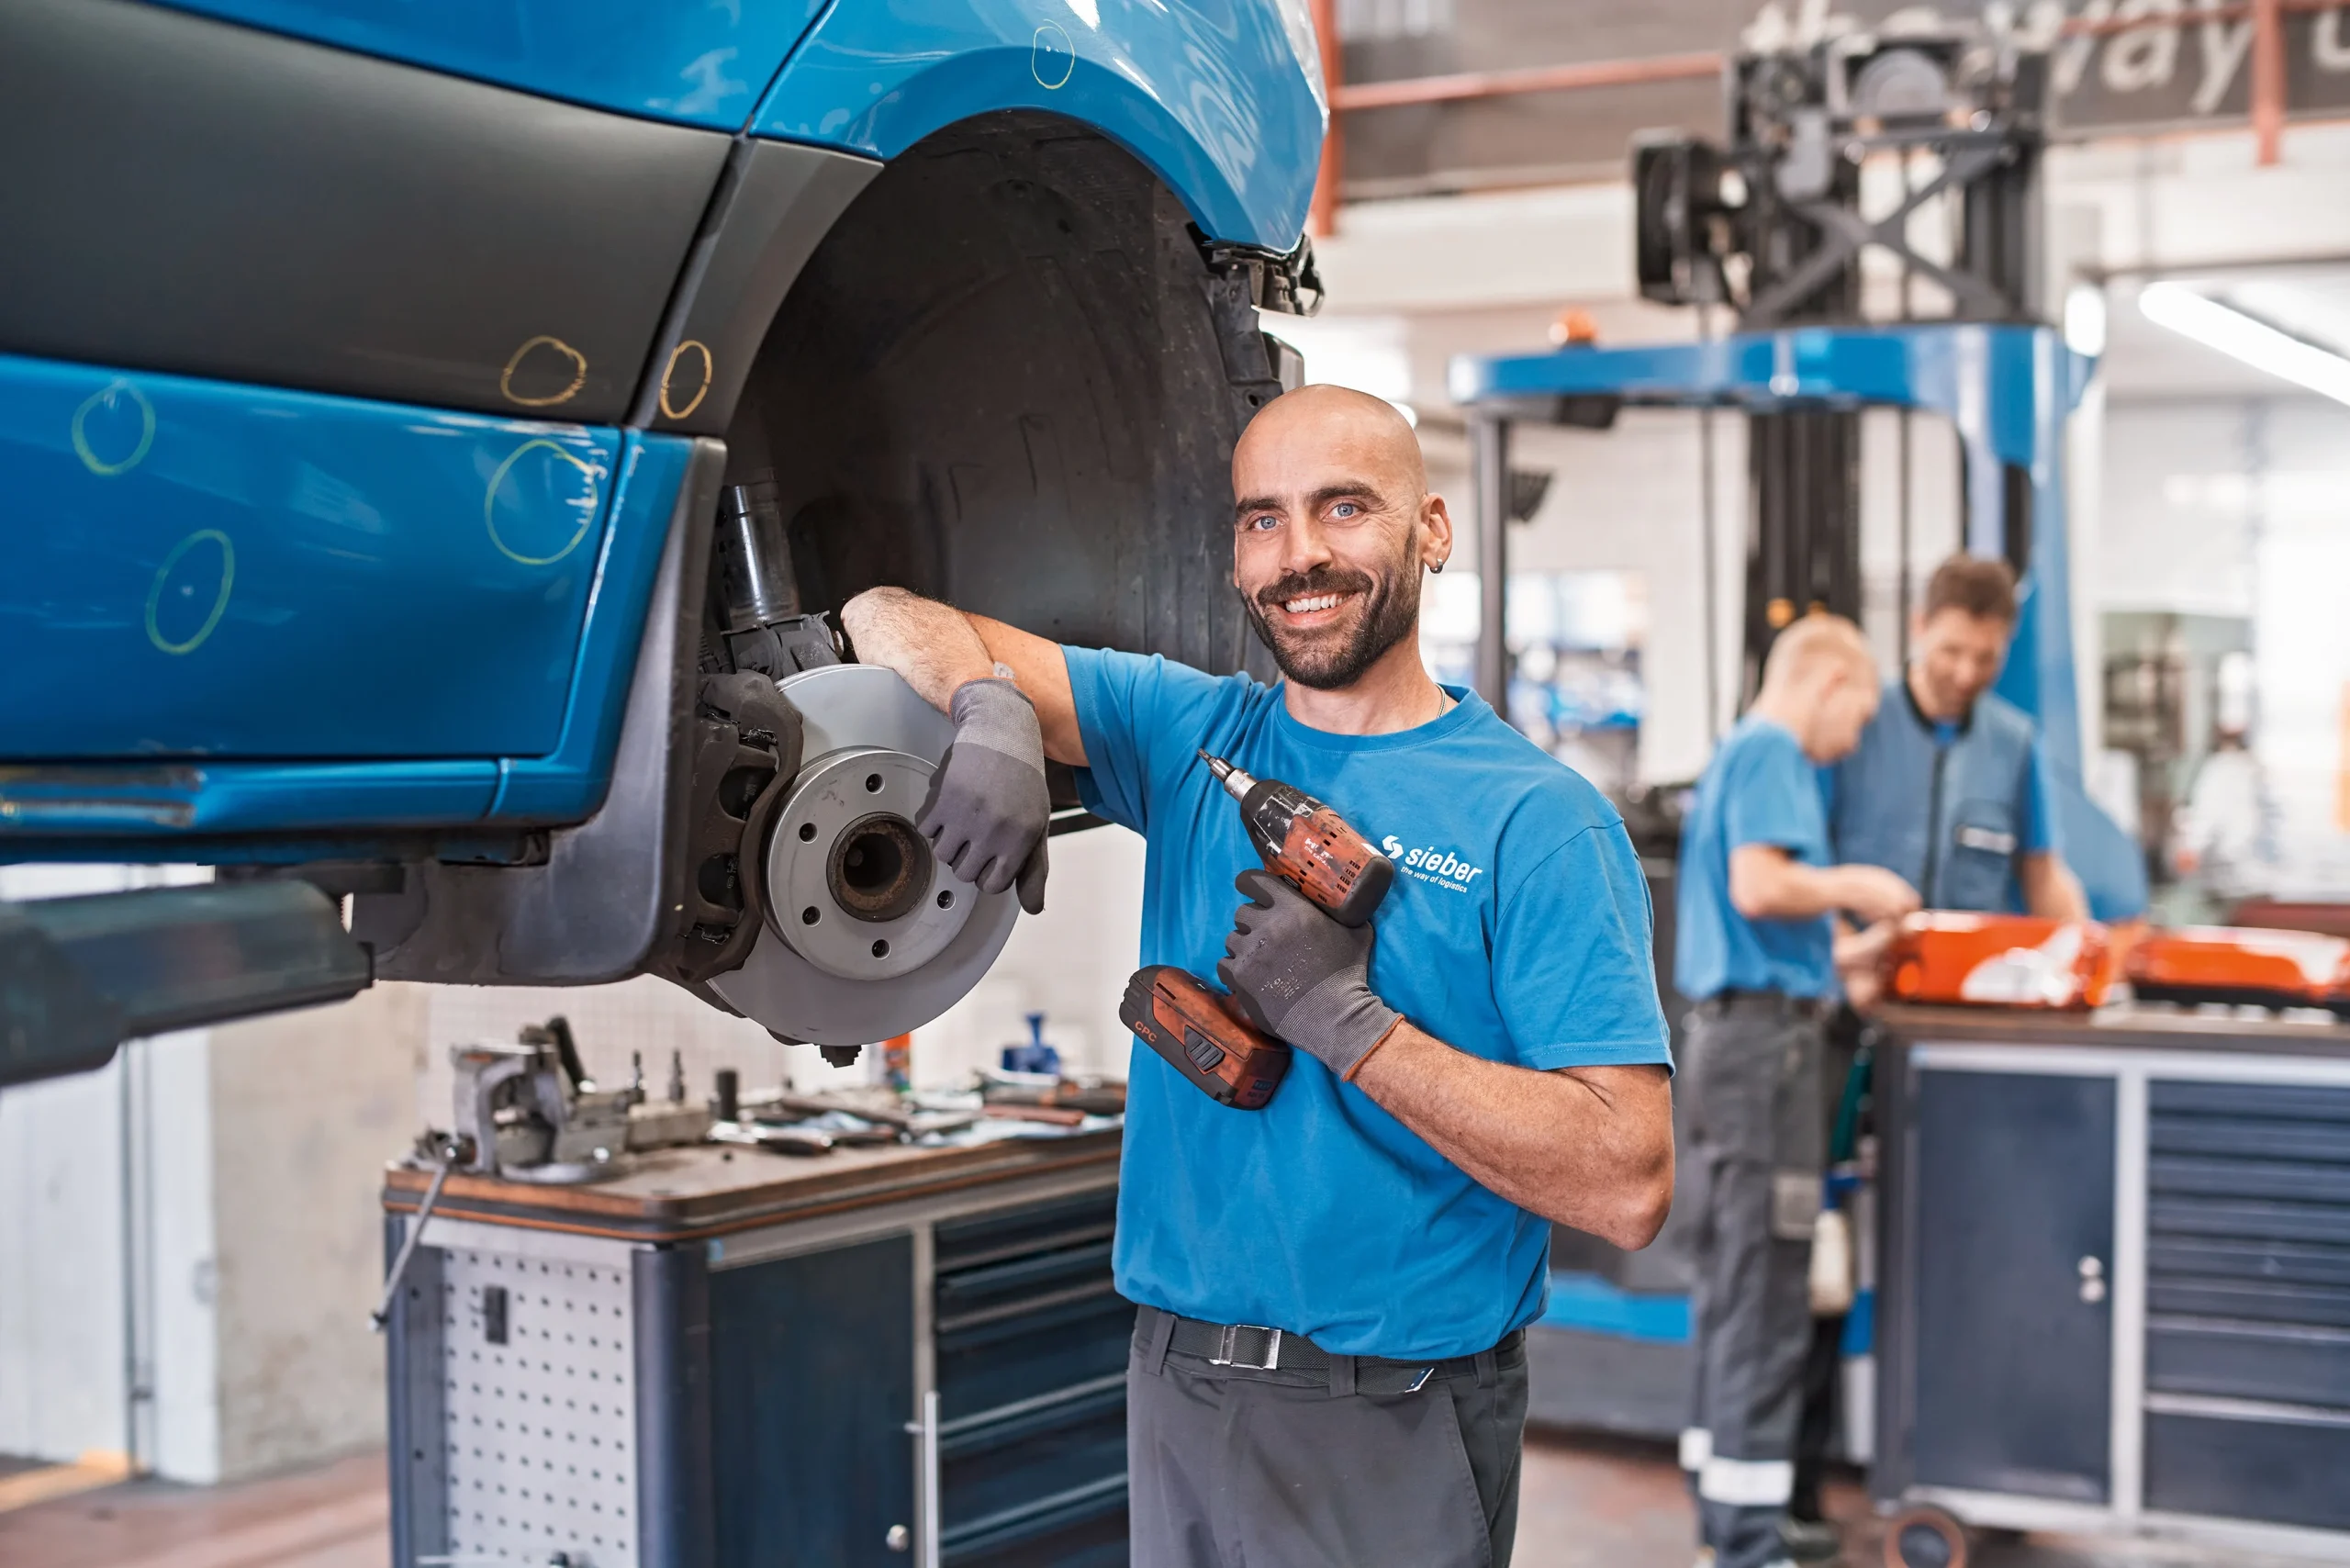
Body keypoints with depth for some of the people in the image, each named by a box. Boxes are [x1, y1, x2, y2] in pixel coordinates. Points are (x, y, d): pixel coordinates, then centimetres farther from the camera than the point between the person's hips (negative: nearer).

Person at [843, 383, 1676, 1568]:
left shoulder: (1536, 821, -10)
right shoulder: (1189, 736, 5)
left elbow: (1627, 1188, -18)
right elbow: (896, 621, 1)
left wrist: (1341, 1019, -23)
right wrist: (993, 712, -21)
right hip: (1176, 1384, 4)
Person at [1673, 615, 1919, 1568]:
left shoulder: (1736, 755, 21)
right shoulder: (1772, 754, -9)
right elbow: (1760, 884, -23)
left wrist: (1848, 944, 26)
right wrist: (1854, 886, -7)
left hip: (1725, 1027, 10)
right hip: (1765, 1032, -10)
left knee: (1732, 1281, 15)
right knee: (1766, 1287, -8)